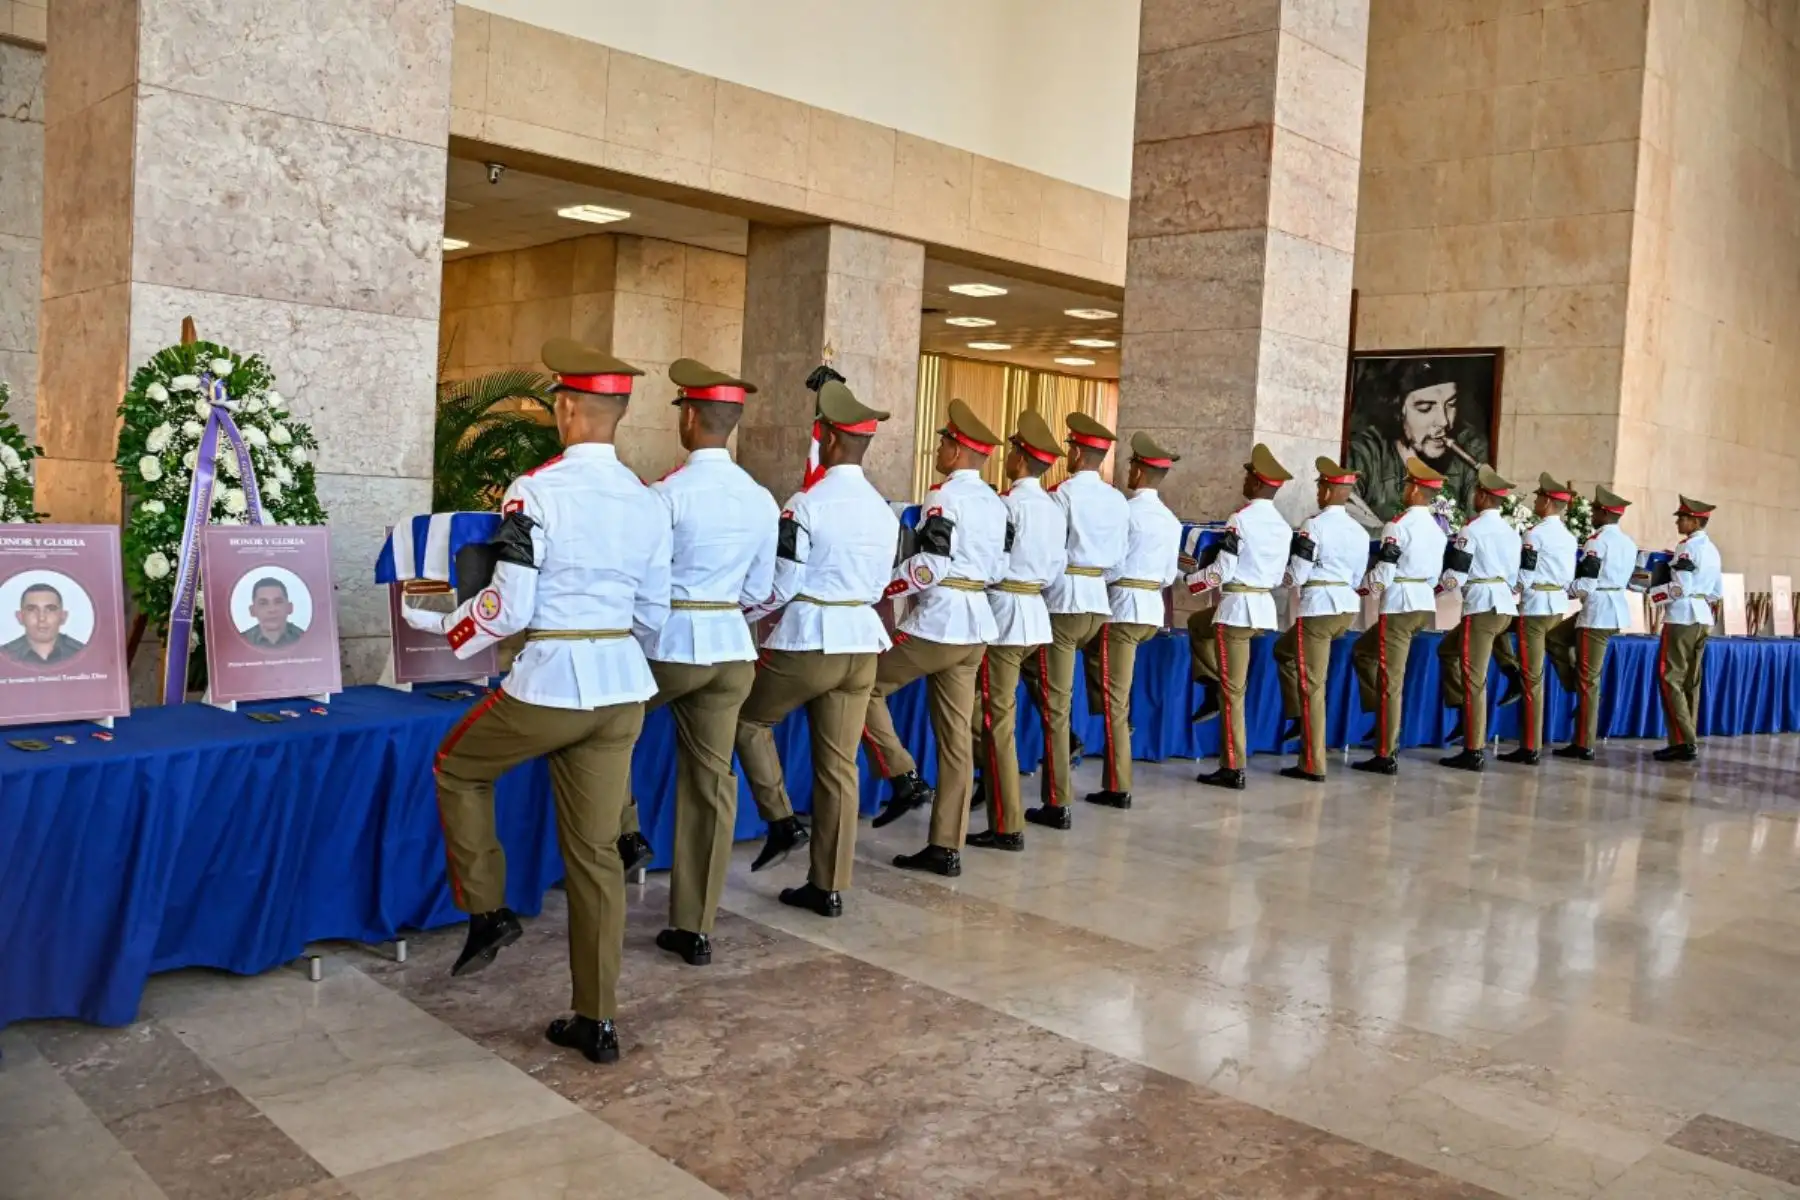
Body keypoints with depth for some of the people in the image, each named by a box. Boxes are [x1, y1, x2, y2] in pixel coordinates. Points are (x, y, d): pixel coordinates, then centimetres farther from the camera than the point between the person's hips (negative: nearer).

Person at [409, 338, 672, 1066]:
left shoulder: (536, 490, -11)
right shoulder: (649, 502, 6)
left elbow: (509, 608, -13)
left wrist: (441, 628, 6)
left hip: (549, 684, -5)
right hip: (623, 688, 6)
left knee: (457, 767, 25)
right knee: (596, 850, 11)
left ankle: (487, 911, 23)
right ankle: (597, 1022, 18)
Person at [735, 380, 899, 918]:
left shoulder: (807, 503, -13)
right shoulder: (885, 510, 8)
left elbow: (780, 585, -11)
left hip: (808, 640, -6)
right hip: (862, 641, 6)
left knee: (747, 718, 20)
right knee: (839, 766, 9)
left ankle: (780, 818, 13)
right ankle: (829, 887, 15)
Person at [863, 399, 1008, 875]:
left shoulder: (945, 494, -11)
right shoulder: (996, 504, 14)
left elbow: (931, 565, -18)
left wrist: (879, 587, -9)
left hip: (937, 620, -8)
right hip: (976, 624, 8)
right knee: (955, 735, 8)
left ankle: (905, 780, 2)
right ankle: (947, 848, 10)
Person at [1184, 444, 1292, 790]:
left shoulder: (1241, 519, -15)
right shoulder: (1283, 526, 8)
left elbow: (1222, 571, -16)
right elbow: (1279, 576, 13)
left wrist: (1191, 580, 0)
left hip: (1238, 607, -8)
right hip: (1264, 606, 8)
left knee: (1232, 689, -1)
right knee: (1197, 623, 30)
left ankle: (1233, 769, 4)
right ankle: (1213, 690, 21)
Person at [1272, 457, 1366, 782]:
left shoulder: (1314, 525, -11)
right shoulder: (1360, 531, 11)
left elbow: (1296, 575, -11)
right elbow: (1356, 577, 15)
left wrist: (1276, 577, 9)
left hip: (1318, 607, -8)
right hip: (1347, 607, 8)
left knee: (1312, 685, 0)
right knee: (1284, 649, 28)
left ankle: (1314, 765, 4)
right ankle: (1298, 717, 23)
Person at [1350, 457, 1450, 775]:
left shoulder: (1398, 525, -13)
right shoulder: (1438, 529, 12)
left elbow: (1382, 575, -15)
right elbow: (1438, 574, 15)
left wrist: (1357, 588, 1)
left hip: (1400, 605, -8)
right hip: (1425, 605, 8)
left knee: (1390, 680, -2)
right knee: (1363, 651, 25)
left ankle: (1386, 756, 2)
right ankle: (1386, 716, 20)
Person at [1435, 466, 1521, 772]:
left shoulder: (1472, 529, -9)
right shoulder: (1511, 531, 14)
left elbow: (1456, 574, -11)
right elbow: (1514, 574, 18)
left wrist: (1433, 589, 6)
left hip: (1482, 605, -8)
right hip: (1505, 604, 8)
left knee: (1473, 678, -4)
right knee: (1448, 648, 26)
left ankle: (1474, 752, -2)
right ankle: (1465, 712, 18)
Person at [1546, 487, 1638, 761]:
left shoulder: (1597, 541, -13)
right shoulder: (1629, 543, 13)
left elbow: (1585, 585, -18)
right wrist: (1575, 586, 15)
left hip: (1597, 612, -9)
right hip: (1617, 609, 9)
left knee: (1588, 679, -3)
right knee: (1554, 637, 22)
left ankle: (1584, 746, 2)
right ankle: (1579, 692, 15)